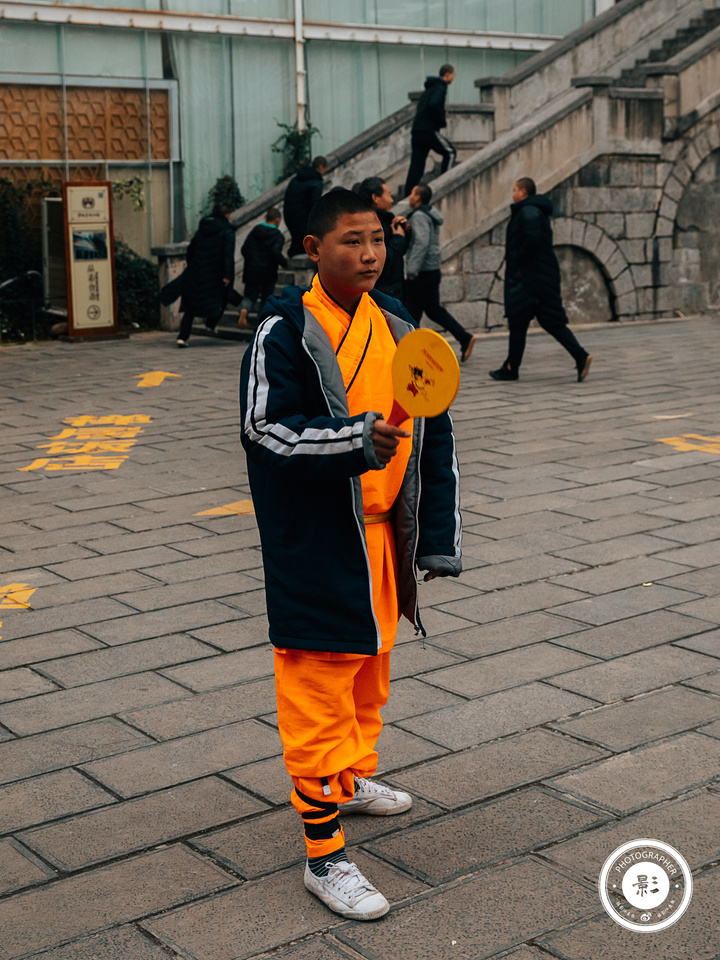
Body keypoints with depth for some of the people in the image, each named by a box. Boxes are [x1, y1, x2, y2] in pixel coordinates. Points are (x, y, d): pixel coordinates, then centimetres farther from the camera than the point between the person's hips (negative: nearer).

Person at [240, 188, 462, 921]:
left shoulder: (395, 326, 6)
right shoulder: (284, 331, -12)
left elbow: (435, 434, 8)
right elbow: (265, 429, -18)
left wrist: (439, 537, 5)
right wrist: (356, 442, -32)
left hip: (382, 535, 7)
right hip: (314, 545, -7)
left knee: (370, 669, 23)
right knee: (318, 690, -1)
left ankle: (350, 781, 46)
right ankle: (323, 853, 9)